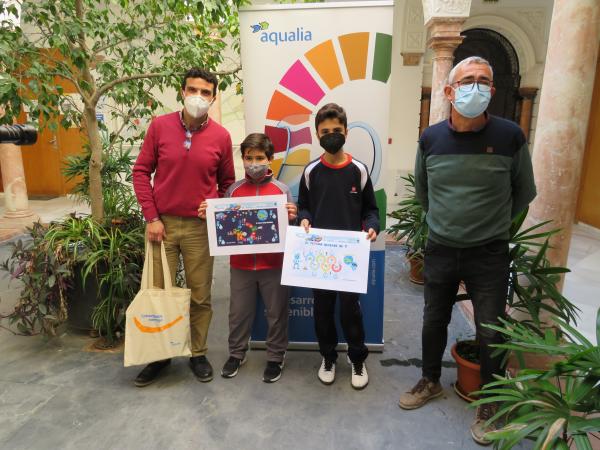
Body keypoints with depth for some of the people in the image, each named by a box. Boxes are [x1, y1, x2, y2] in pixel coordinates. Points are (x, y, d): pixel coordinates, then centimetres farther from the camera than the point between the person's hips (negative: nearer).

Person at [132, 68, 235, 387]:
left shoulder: (221, 136, -2)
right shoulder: (159, 126, -2)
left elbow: (227, 183, 9)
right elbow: (141, 172, 2)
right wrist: (151, 217, -5)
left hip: (200, 227, 0)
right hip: (162, 223, 1)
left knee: (200, 296, 8)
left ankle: (198, 354, 28)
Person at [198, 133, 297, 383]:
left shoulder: (282, 190, -4)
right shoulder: (234, 190, 2)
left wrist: (291, 218, -24)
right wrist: (209, 216, -10)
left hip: (273, 264, -2)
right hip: (241, 264, 2)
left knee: (276, 313, 11)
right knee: (238, 312, 15)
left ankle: (275, 357, 30)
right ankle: (236, 354, 35)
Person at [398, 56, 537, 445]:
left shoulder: (510, 136, -11)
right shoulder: (430, 139, -4)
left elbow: (524, 193, 5)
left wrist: (492, 225, 10)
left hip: (489, 253, -2)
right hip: (440, 250, 2)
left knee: (491, 333, 8)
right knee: (434, 321, 15)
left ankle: (490, 404, 31)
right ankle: (431, 382, 39)